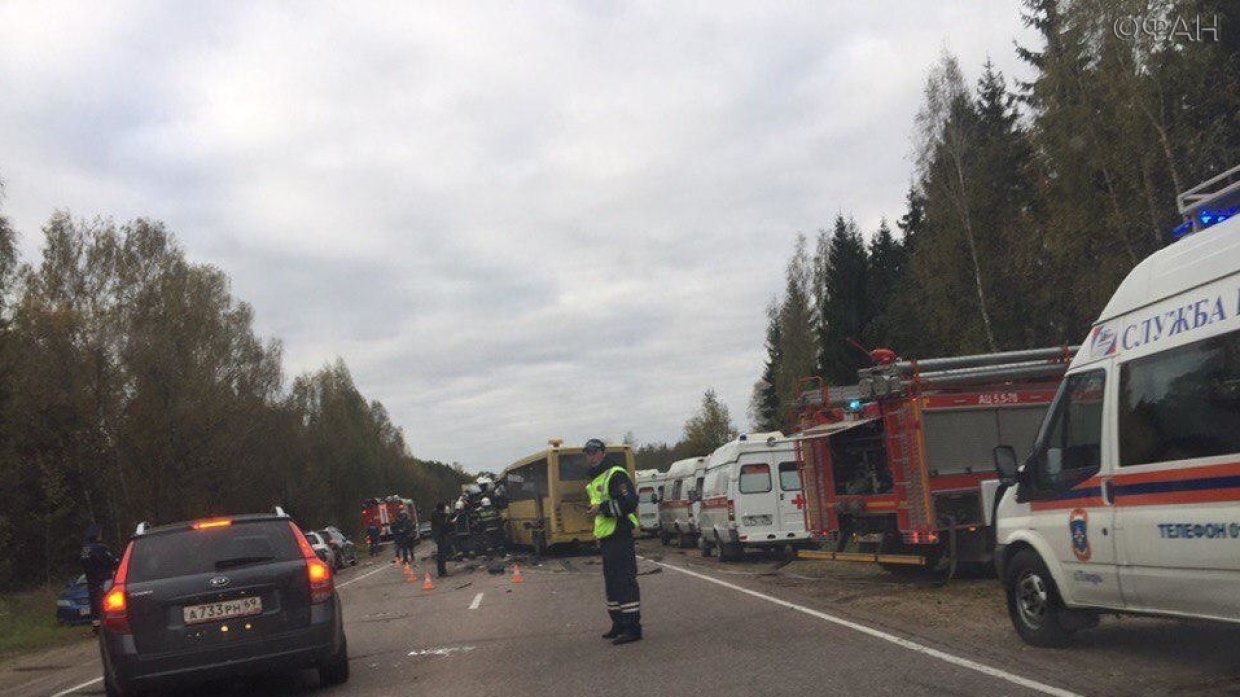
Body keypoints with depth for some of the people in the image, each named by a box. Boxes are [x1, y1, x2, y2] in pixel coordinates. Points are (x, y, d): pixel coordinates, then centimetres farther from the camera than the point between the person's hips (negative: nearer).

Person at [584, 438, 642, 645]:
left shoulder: (616, 475, -11)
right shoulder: (595, 481, 21)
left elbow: (629, 502, -21)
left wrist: (602, 508, -23)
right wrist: (598, 535, 27)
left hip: (619, 536, -10)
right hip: (606, 538, 10)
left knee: (624, 581, -11)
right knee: (611, 582, 14)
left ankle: (633, 627, -10)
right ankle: (619, 624, 23)